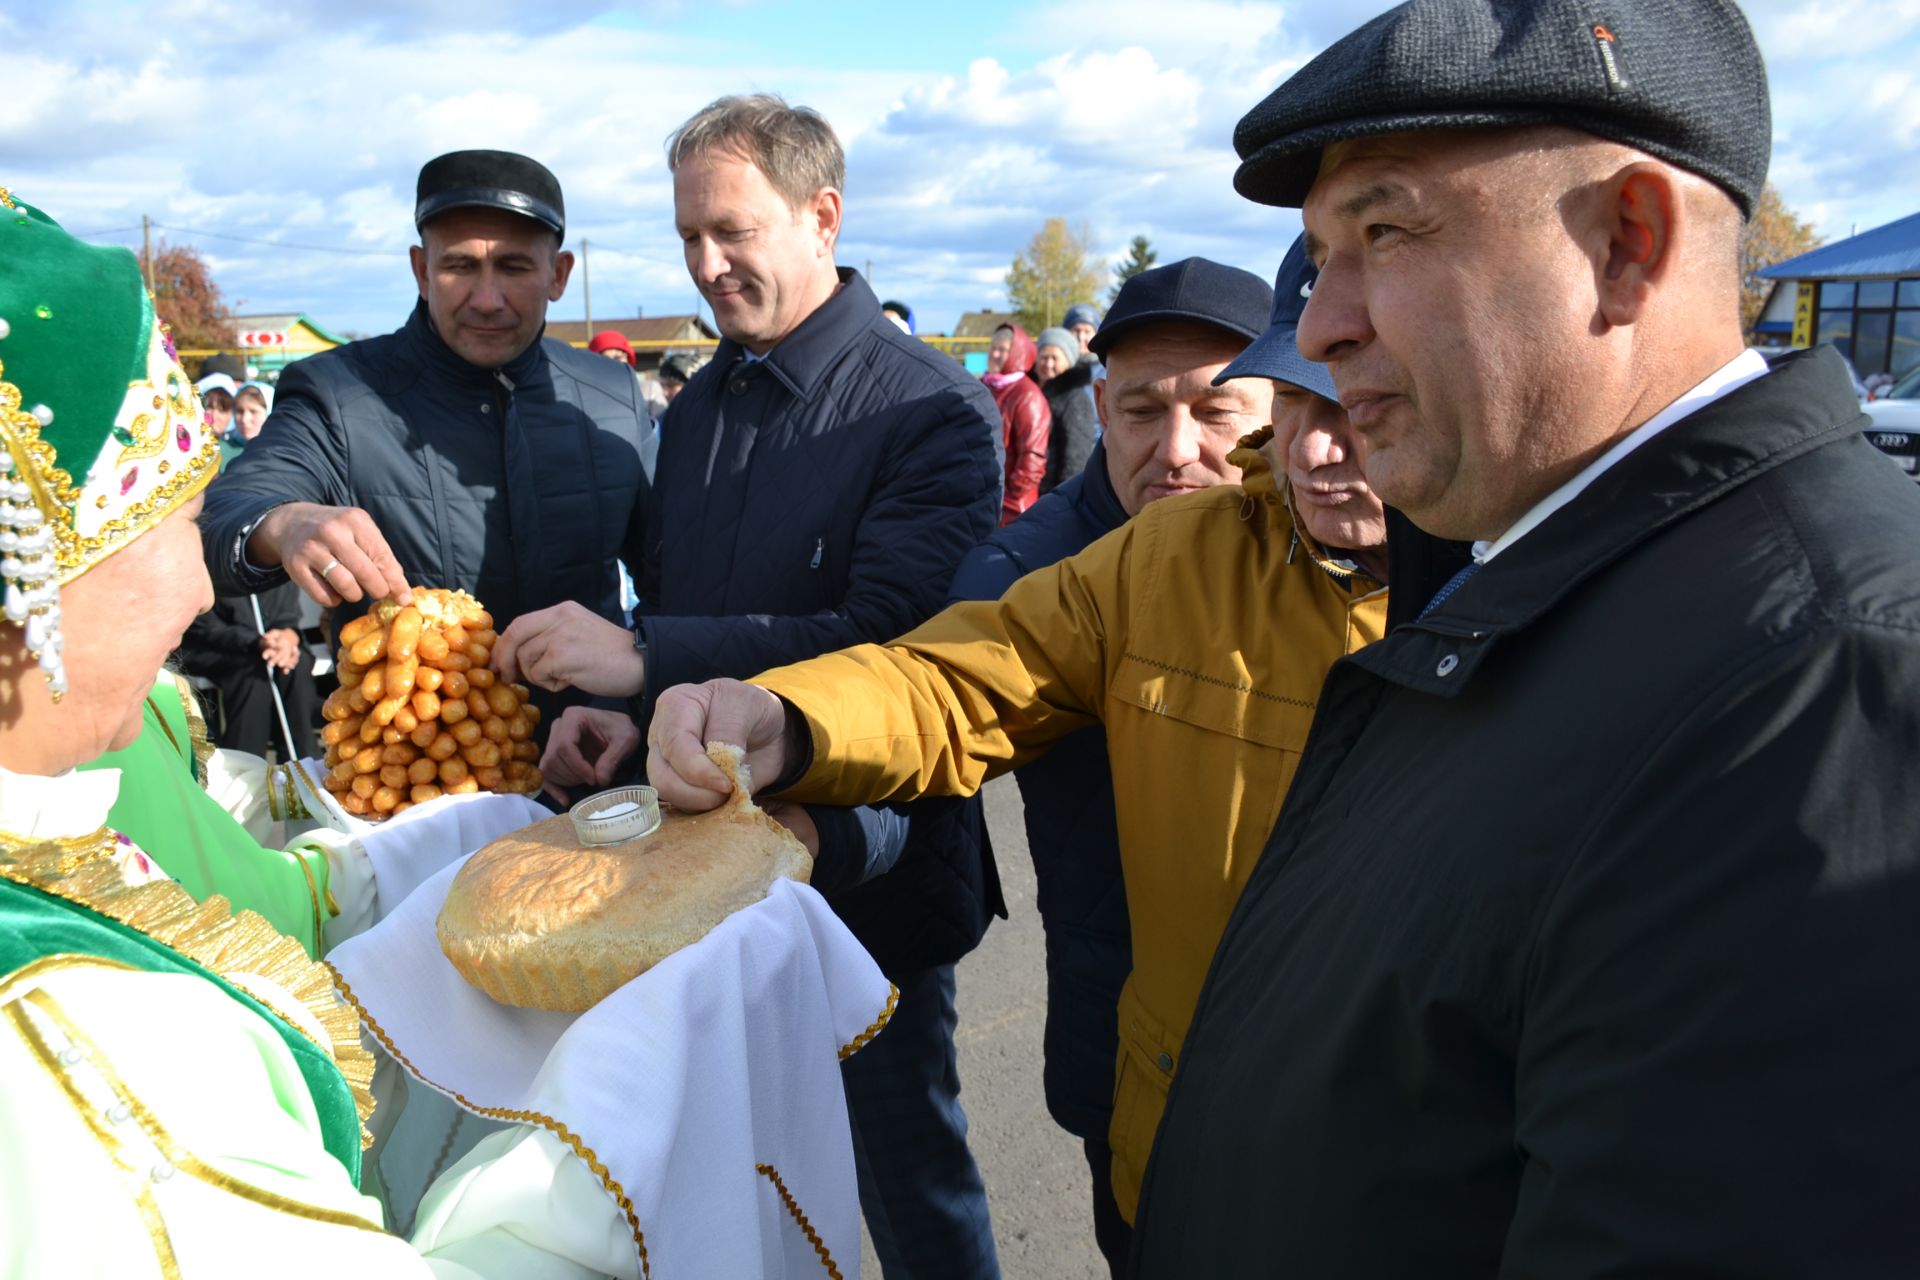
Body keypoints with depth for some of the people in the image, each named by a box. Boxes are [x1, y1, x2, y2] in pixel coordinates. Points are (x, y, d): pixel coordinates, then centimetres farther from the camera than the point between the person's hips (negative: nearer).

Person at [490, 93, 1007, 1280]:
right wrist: (626, 716, -3)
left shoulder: (930, 409, -14)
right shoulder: (697, 406, 10)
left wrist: (644, 658, -26)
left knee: (907, 1173, 11)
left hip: (866, 865, -6)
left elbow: (894, 636, -25)